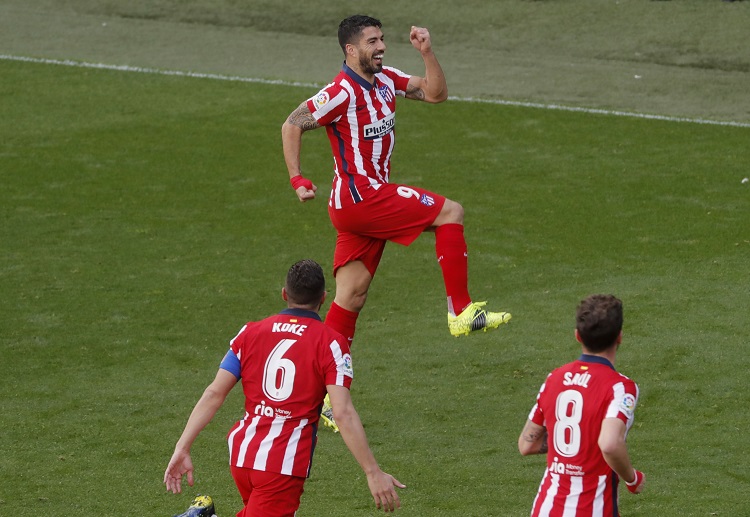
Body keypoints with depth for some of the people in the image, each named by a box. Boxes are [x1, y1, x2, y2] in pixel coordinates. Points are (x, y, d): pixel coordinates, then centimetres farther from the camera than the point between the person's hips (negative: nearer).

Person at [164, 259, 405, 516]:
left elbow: (214, 394, 2)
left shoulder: (251, 332, 8)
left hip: (242, 455, 5)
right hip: (285, 466, -5)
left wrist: (182, 448, 3)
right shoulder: (331, 343, -4)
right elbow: (343, 413, -13)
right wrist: (373, 473, -11)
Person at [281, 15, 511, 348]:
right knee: (450, 212, -10)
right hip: (359, 196, -9)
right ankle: (460, 311, -11)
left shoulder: (385, 79, 10)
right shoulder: (342, 92, -14)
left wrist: (426, 52, -2)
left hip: (369, 199, 9)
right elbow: (292, 125, -11)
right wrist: (297, 179, -16)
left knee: (351, 298, 7)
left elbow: (435, 93, 11)